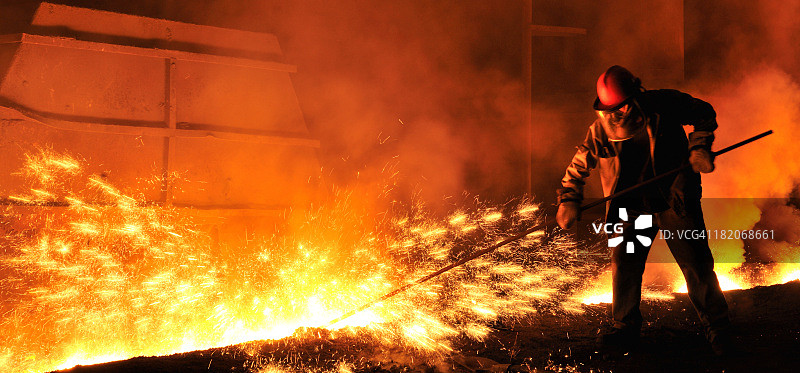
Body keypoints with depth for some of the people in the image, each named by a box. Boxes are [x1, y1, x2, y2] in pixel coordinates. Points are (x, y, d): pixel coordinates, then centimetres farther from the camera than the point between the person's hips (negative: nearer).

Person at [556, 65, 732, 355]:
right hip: (634, 206, 3)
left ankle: (717, 327, 13)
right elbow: (578, 167, 4)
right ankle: (625, 326, 20)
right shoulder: (601, 130, -6)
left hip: (674, 200, -2)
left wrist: (699, 147, -9)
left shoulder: (664, 105, -12)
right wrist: (568, 200, -7)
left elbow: (704, 113, 5)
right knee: (624, 263, 1)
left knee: (696, 263, -3)